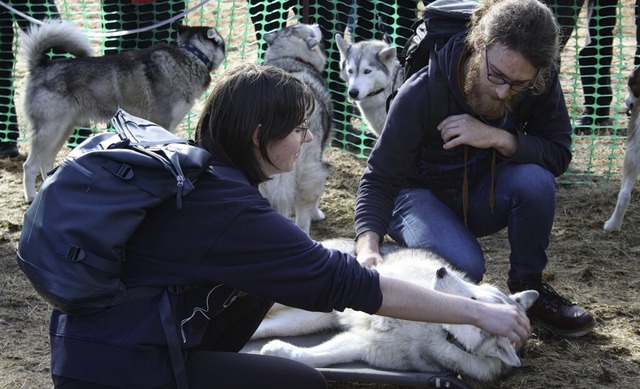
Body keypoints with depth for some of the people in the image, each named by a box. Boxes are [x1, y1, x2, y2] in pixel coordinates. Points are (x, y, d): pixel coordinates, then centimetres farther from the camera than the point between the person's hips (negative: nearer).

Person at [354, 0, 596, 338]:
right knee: (464, 265, -32)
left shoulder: (541, 83, -19)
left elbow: (559, 155, -17)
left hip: (484, 196, 4)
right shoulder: (422, 94, -29)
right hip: (421, 195, -4)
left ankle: (528, 288, -6)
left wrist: (499, 138, -35)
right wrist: (368, 245, -43)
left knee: (535, 180, -29)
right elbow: (379, 179, -26)